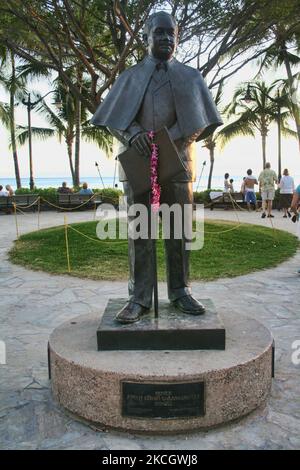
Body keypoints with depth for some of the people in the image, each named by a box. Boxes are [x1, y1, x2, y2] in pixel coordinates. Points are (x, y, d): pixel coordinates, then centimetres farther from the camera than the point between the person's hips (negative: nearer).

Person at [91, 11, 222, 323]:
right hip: (137, 159, 0)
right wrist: (132, 134, -15)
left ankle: (180, 292, 10)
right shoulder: (130, 77, 15)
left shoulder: (190, 77, 15)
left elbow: (199, 121, 5)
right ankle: (139, 298, -1)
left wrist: (169, 141, -12)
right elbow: (114, 118, 7)